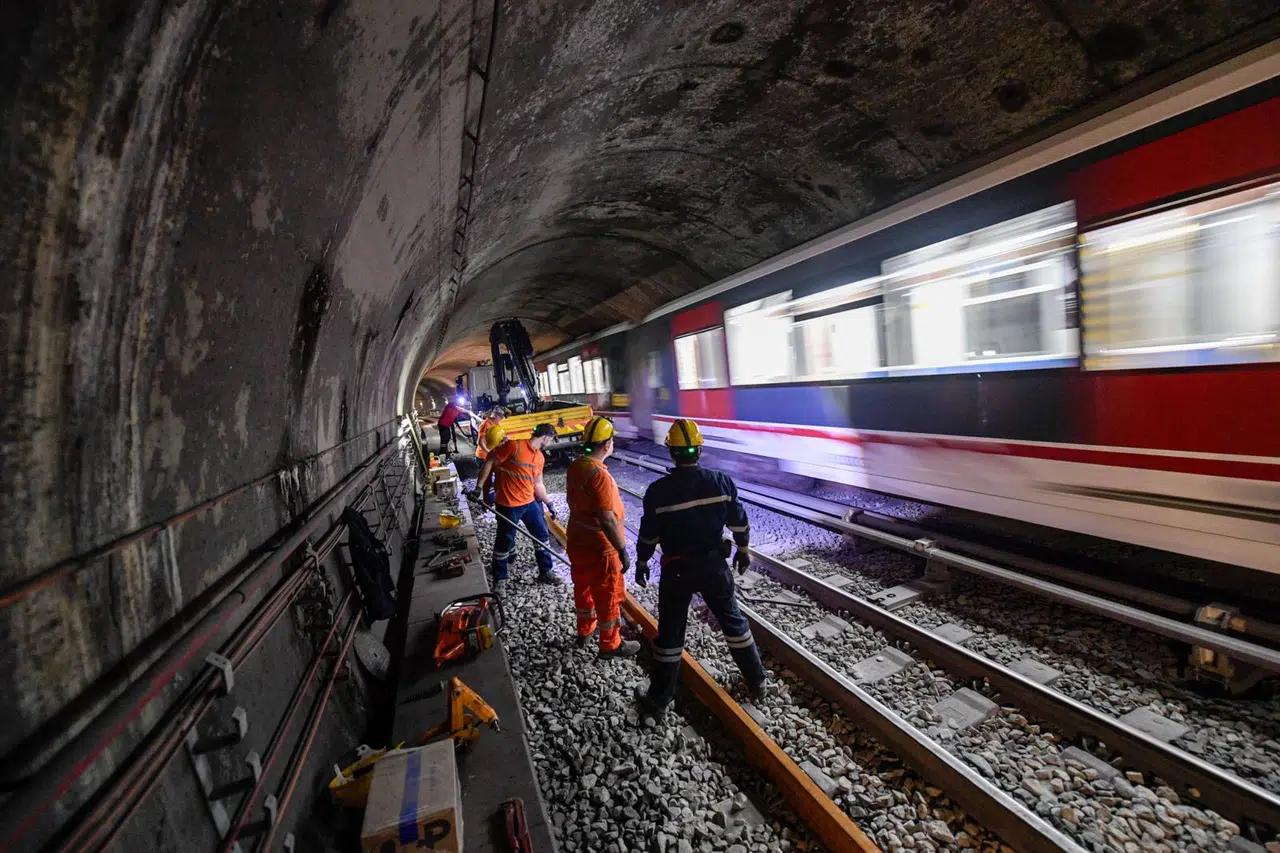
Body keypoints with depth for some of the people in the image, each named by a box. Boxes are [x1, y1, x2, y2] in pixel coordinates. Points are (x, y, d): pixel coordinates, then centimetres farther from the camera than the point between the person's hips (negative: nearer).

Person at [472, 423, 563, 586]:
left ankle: (545, 572, 28)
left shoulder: (540, 457, 6)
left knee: (542, 534, 13)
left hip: (530, 502, 7)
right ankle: (499, 579, 25)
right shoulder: (514, 446, -16)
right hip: (508, 504, -7)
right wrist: (478, 488, -15)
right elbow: (489, 464, -13)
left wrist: (549, 504, 17)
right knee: (505, 540, 6)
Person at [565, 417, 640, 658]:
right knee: (608, 595, 9)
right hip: (600, 547, -9)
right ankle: (610, 644, 26)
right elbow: (608, 521, -28)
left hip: (577, 540, 9)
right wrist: (623, 550, -21)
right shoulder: (600, 475, -28)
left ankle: (584, 630, 44)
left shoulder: (574, 467, -1)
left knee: (583, 586, 25)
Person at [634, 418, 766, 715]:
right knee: (733, 621, 21)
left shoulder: (658, 490, -16)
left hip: (677, 569, -2)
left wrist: (641, 563, 8)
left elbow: (648, 534, -8)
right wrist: (743, 550, 17)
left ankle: (658, 697, 24)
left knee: (670, 632, 11)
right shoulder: (721, 482, -10)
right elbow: (739, 522, 0)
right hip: (714, 564, 2)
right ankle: (756, 681, 35)